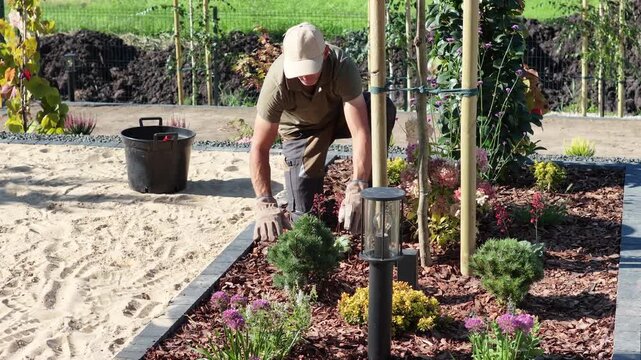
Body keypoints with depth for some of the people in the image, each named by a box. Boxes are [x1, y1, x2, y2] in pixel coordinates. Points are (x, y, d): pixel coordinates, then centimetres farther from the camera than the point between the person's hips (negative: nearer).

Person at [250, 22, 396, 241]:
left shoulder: (342, 66, -37)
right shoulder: (277, 84, -35)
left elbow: (361, 132, -42)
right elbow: (259, 148, -30)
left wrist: (356, 189, -52)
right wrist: (265, 204, -42)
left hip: (339, 113, 0)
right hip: (302, 128, 0)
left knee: (385, 109, -33)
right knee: (304, 214, -11)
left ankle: (369, 193, -15)